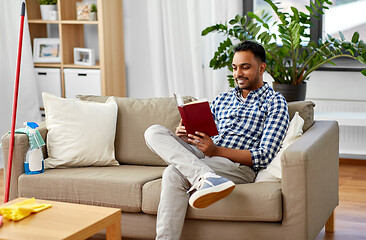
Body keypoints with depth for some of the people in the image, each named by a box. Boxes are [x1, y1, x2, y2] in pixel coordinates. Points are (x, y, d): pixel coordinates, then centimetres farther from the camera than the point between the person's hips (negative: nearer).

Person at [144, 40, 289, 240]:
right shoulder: (221, 100, 25)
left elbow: (264, 156, -7)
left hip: (240, 167, -7)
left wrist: (216, 150, -18)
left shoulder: (274, 102, 5)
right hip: (203, 158, 7)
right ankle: (205, 177, -40)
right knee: (154, 132, -19)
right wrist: (186, 138, -2)